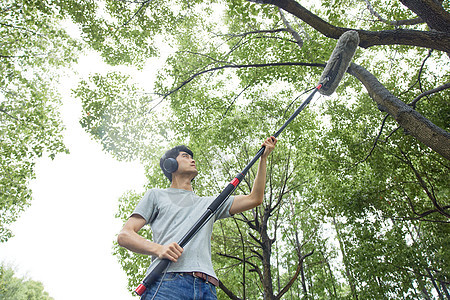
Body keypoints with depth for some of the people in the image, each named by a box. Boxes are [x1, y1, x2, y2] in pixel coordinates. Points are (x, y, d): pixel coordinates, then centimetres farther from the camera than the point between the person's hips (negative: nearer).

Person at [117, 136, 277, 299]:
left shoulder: (209, 203, 27)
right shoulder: (156, 195, 20)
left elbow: (254, 199, 23)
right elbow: (124, 235, 10)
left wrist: (263, 157, 22)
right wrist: (158, 248, -12)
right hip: (166, 281, -3)